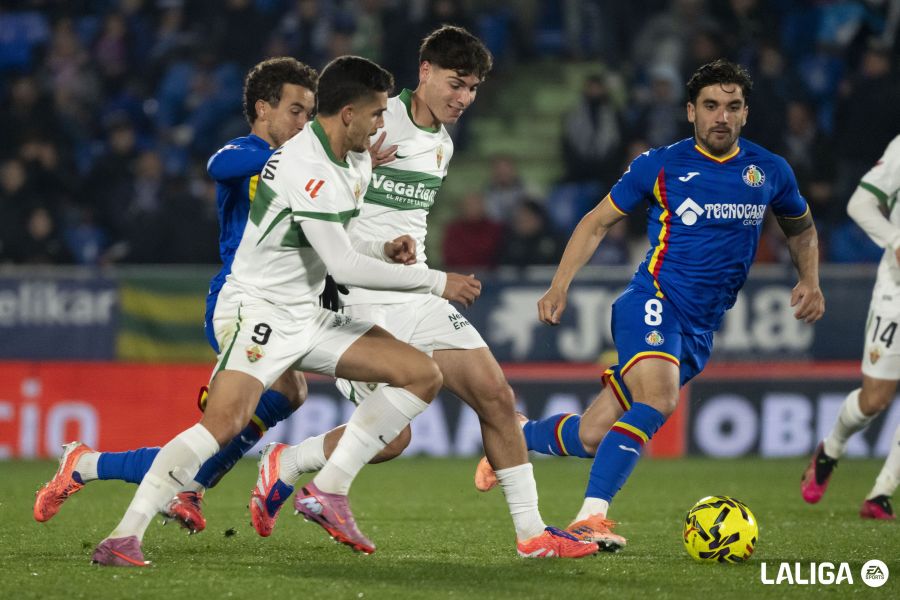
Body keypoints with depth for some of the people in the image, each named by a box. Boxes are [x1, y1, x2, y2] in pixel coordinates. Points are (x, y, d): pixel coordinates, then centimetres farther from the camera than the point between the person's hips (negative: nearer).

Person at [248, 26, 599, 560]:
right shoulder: (376, 125, -13)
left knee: (496, 394, -3)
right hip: (363, 301, -8)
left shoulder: (442, 145, 14)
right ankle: (283, 467, 13)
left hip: (417, 294, 8)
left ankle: (531, 533, 2)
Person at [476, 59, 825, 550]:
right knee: (657, 401, -33)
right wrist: (559, 287, 0)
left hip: (700, 331, 4)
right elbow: (598, 222, 10)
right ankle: (590, 519, -32)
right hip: (654, 301, -4)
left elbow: (801, 227, 28)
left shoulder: (769, 172, 8)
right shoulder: (659, 165, -1)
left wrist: (809, 280, 11)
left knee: (593, 437, 2)